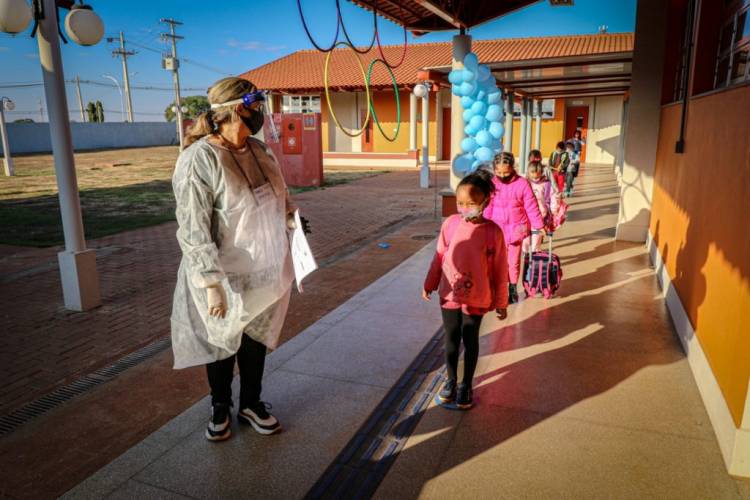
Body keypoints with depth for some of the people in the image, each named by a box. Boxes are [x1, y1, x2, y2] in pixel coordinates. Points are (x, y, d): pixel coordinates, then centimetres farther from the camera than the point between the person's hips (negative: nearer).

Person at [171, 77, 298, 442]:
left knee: (256, 339, 18)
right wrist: (212, 283, -23)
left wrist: (293, 218, -1)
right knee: (223, 345, 15)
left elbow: (280, 198, 16)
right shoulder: (199, 160, -19)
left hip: (265, 272, 6)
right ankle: (220, 408, 39)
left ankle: (251, 404, 40)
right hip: (226, 278, -5)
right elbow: (193, 230, -21)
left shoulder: (258, 150, 2)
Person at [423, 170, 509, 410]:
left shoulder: (492, 231, -14)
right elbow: (439, 257, 2)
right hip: (449, 294, 2)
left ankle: (466, 385, 31)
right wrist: (429, 284, 6)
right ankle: (451, 380, 35)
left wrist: (501, 302, -1)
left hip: (476, 298, -2)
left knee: (470, 340, 13)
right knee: (451, 339, 15)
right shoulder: (450, 224, -8)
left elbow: (499, 270, -7)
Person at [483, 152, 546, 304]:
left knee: (514, 262, 10)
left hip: (516, 229, -1)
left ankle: (513, 288, 27)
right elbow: (487, 208, -1)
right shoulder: (492, 183, -5)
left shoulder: (522, 183, -9)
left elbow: (531, 207, -4)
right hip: (497, 230, 1)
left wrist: (539, 225, -1)